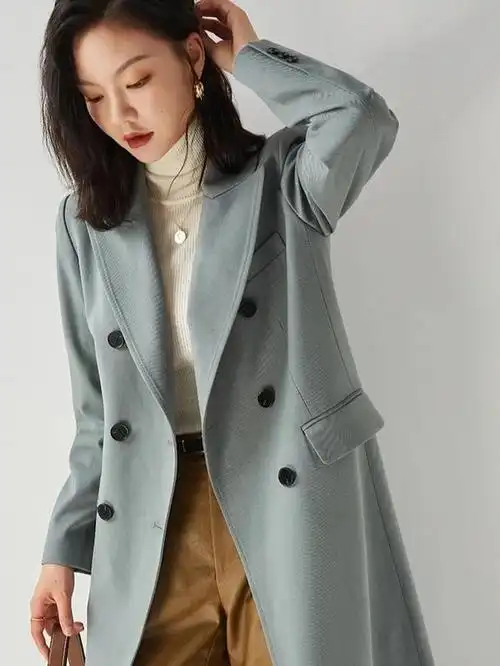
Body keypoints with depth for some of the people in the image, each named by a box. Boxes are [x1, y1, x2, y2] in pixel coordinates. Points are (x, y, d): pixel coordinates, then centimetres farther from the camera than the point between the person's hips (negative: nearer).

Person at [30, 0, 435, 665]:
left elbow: (363, 117, -26)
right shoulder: (85, 221, 6)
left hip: (296, 502, -2)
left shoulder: (283, 177, -2)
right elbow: (98, 407, 10)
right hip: (154, 525, 3)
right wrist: (66, 546, 8)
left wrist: (249, 57, -9)